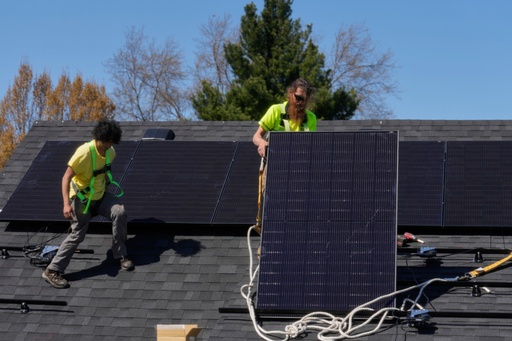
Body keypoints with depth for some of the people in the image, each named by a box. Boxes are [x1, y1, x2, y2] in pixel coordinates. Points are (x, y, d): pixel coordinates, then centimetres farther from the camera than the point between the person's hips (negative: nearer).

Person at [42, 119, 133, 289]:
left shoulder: (110, 152, -6)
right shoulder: (84, 152, -28)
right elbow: (66, 177, -29)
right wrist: (66, 204, -37)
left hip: (100, 195, 5)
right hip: (82, 198, -5)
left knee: (119, 212, -18)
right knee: (77, 235, -6)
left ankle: (120, 255, -3)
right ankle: (52, 271, 5)